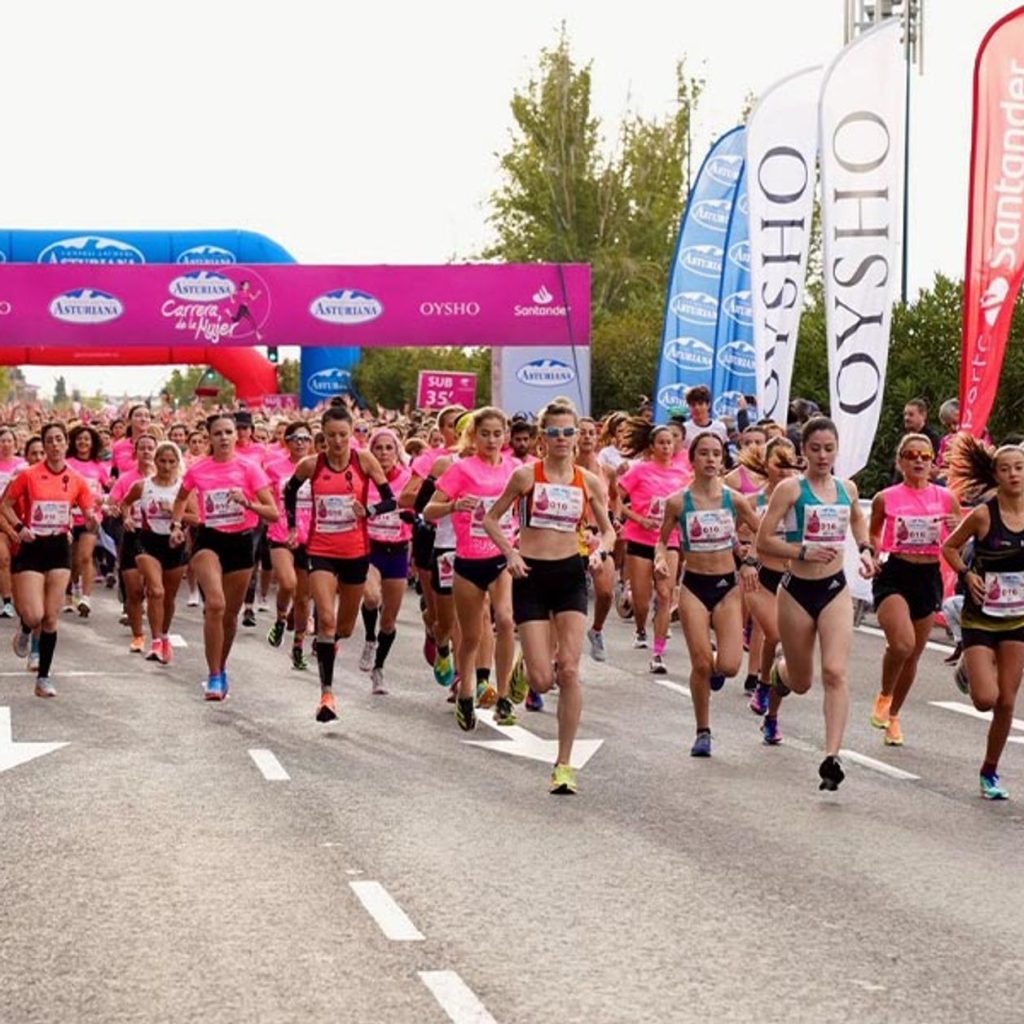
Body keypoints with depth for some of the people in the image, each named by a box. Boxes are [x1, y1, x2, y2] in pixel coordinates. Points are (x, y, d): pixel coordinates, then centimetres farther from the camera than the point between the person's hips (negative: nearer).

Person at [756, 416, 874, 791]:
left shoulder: (847, 488, 6)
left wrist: (865, 549, 12)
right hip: (798, 590, -2)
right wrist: (803, 552, -22)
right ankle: (778, 671, 50)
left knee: (835, 672, -16)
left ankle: (832, 757, -19)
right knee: (801, 682, 12)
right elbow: (763, 540, -11)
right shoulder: (791, 489, -8)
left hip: (836, 590, 2)